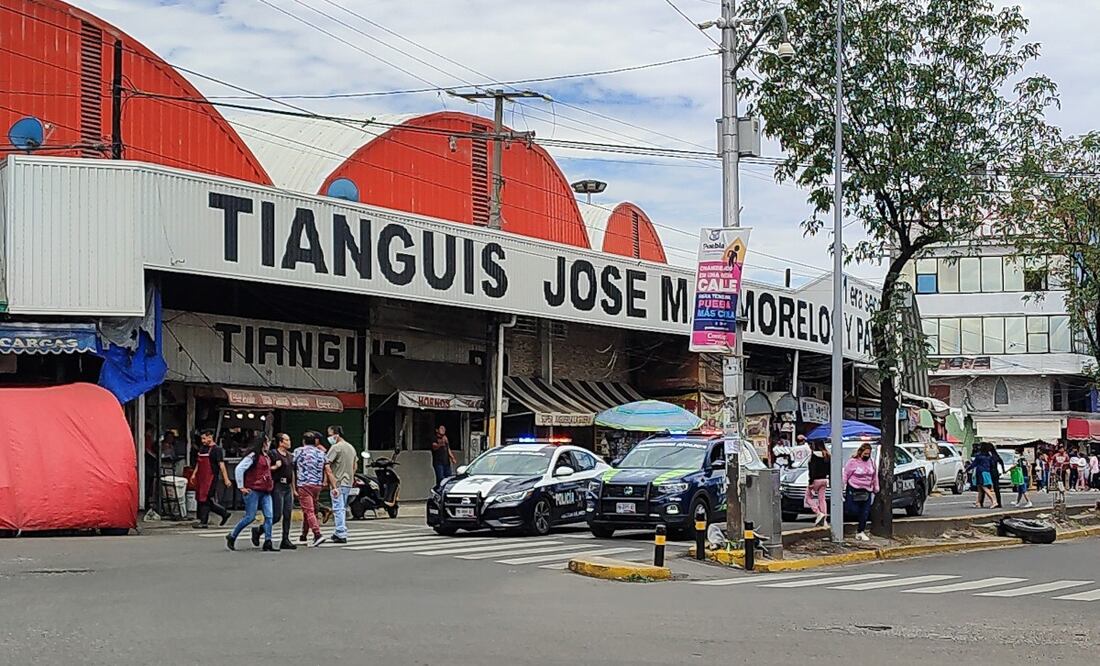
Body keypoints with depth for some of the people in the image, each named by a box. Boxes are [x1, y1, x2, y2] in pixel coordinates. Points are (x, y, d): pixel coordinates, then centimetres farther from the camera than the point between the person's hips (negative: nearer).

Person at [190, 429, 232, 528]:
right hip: (201, 478, 8)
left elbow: (221, 465, -12)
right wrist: (194, 474, 16)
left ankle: (203, 522, -5)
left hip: (211, 478, -8)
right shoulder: (202, 448, 16)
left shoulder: (216, 449, -7)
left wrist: (226, 479, -16)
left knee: (205, 499, -10)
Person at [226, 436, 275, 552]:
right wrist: (241, 487, -14)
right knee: (250, 517, -4)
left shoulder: (267, 457, 16)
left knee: (269, 516, -3)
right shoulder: (253, 456, -10)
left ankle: (267, 543, -2)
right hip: (253, 490, -8)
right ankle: (231, 537, 12)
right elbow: (239, 469, -16)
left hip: (265, 492, 8)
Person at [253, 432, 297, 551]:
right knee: (277, 516, -9)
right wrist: (275, 467, -21)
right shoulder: (272, 454, -8)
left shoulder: (288, 455, 16)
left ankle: (285, 540, 7)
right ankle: (258, 530, 10)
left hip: (288, 487, 8)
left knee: (288, 515, 3)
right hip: (278, 487, -8)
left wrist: (294, 489, 22)